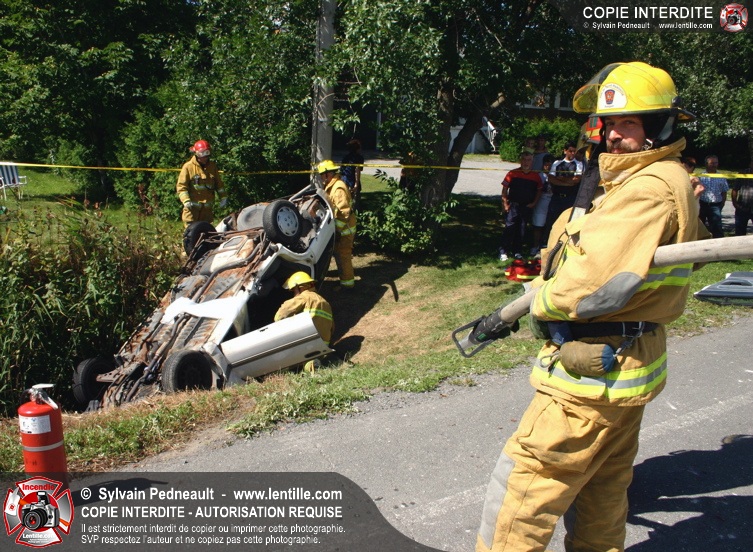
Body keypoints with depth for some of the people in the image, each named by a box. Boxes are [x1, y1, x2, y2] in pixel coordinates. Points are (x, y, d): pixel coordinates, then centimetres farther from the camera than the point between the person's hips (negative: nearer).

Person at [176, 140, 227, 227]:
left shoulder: (212, 166, 9)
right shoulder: (188, 166, -6)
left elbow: (218, 183, 19)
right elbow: (181, 185, -7)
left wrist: (223, 197, 13)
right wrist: (186, 201, -19)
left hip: (208, 207, 4)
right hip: (193, 206, -4)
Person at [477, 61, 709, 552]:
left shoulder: (649, 188, -20)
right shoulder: (672, 181, 13)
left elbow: (595, 284, -28)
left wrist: (541, 303, -8)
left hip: (595, 372, -11)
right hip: (628, 365, 11)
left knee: (524, 484, 0)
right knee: (601, 488, 23)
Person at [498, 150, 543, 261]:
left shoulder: (536, 176, 2)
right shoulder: (513, 173, -5)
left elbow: (539, 190, 15)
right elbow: (505, 189, -1)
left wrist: (534, 203, 4)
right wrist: (505, 203, -5)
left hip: (527, 207, 3)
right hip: (513, 206, -3)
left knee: (522, 230, 11)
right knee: (509, 228, -3)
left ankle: (517, 251, 22)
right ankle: (504, 252, 3)